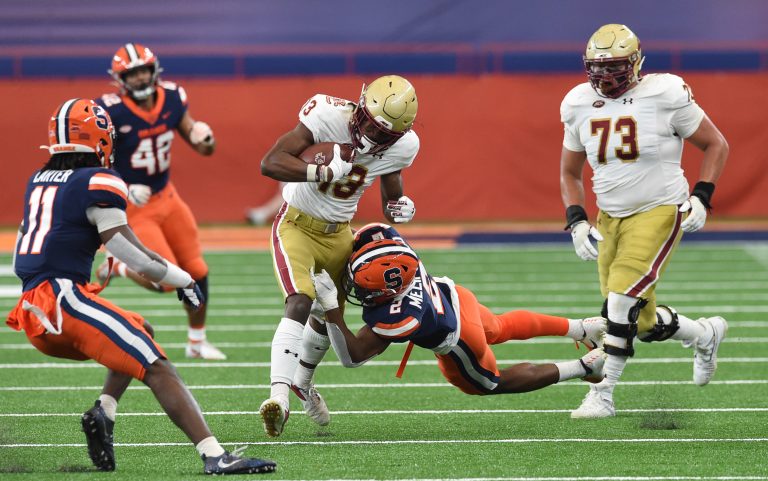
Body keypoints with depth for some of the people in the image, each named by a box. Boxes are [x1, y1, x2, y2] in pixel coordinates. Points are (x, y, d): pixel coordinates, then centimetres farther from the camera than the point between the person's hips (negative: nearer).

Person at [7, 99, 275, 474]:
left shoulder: (38, 181, 20)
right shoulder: (99, 182, -3)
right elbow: (131, 254, -8)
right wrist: (182, 279, 4)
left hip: (34, 314, 8)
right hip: (65, 297, -8)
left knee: (140, 332, 27)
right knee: (158, 369, -12)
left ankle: (103, 412, 5)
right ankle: (215, 457, -28)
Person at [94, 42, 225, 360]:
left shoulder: (172, 99, -6)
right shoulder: (111, 112, -23)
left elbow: (201, 147, 6)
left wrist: (205, 140, -18)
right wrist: (123, 190, -27)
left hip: (166, 197, 6)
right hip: (133, 207, -6)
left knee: (196, 272, 8)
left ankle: (197, 342, 27)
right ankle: (117, 267, 17)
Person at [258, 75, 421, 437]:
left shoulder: (401, 147, -10)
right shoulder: (327, 117, -27)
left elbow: (391, 188, 11)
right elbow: (270, 163, -33)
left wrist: (398, 205, -12)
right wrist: (325, 171, -39)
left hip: (339, 233, 6)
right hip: (298, 226, -6)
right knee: (301, 302, -27)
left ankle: (303, 381, 48)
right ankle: (279, 396, -37)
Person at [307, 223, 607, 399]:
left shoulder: (396, 318, -44)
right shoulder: (389, 237, -30)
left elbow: (353, 356, -38)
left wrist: (331, 308, -45)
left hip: (456, 344, -6)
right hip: (452, 296, 6)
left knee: (493, 383, 25)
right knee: (500, 328, 37)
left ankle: (585, 367, 26)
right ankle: (581, 328, 51)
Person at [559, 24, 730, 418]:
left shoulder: (664, 96, -14)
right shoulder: (580, 105, 0)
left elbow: (716, 145, -2)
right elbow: (569, 174, 13)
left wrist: (701, 197, -13)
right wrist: (577, 222, -1)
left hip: (659, 212, -6)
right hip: (610, 219, 6)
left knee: (622, 302, -20)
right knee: (642, 323, 9)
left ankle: (602, 395, -11)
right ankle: (705, 334, 39)